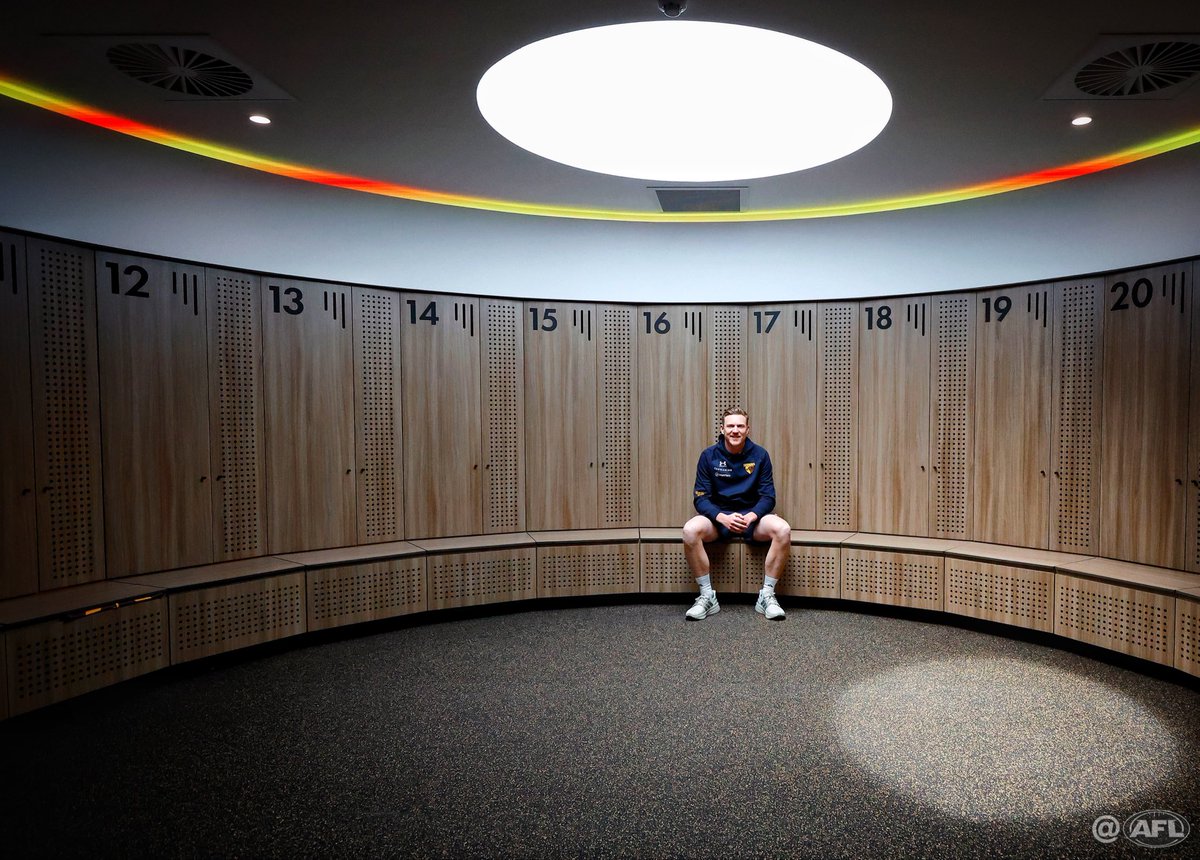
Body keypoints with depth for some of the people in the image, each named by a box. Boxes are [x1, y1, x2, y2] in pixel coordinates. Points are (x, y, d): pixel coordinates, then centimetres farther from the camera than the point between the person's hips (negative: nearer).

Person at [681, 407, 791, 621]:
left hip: (752, 517, 1)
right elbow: (700, 498, -6)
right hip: (718, 517, 0)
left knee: (783, 529, -30)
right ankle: (707, 597, -17)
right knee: (690, 530, -32)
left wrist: (750, 517, -22)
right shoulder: (709, 455, -4)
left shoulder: (760, 455, -2)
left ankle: (767, 596, -14)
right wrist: (723, 517, -25)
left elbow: (768, 497, -2)